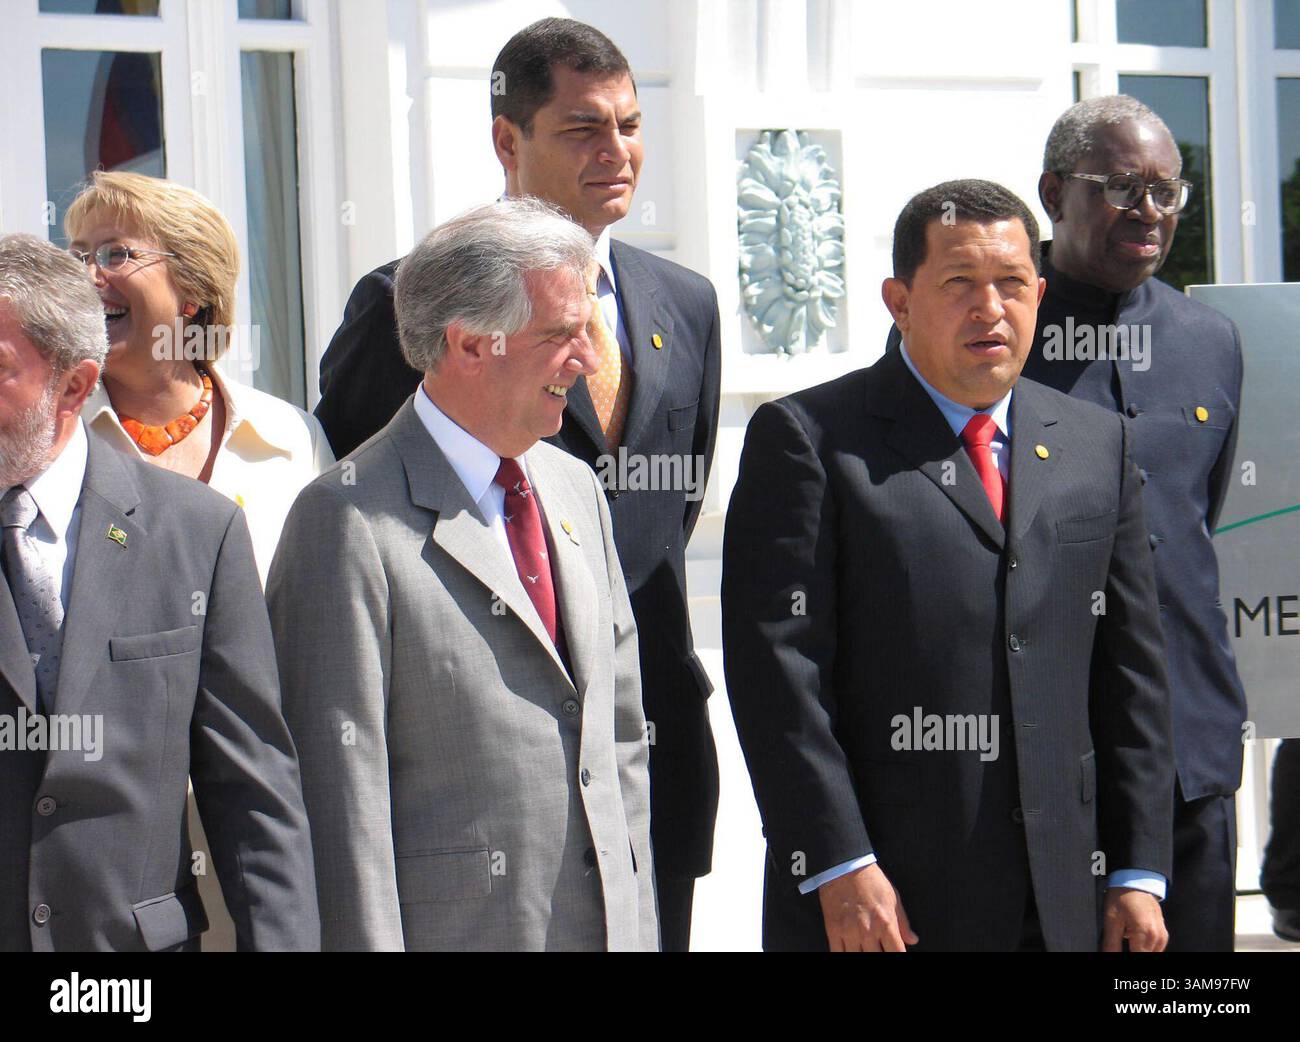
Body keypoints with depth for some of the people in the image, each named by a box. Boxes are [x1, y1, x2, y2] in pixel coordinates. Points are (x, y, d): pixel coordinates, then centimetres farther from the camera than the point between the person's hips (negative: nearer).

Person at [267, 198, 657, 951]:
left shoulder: (576, 488, 14)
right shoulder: (350, 521, -11)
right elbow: (342, 792, -13)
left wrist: (639, 928, 13)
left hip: (609, 924, 7)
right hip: (450, 927, -7)